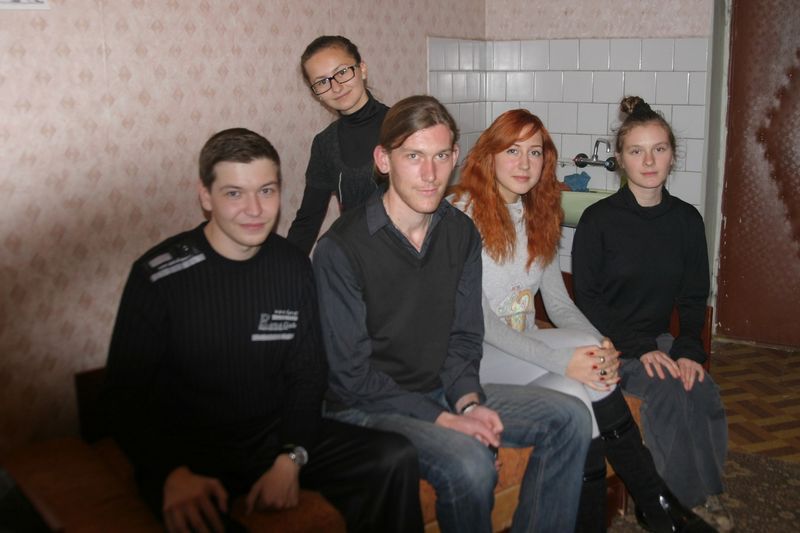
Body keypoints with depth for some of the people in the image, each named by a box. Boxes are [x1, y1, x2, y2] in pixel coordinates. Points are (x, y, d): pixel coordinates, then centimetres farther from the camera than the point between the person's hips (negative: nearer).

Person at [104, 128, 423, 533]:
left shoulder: (293, 268, 1)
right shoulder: (159, 276, -11)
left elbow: (308, 374, 6)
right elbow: (127, 394, -8)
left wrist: (291, 458, -9)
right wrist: (173, 474, -23)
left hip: (277, 439, 4)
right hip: (189, 454, -3)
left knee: (395, 460, -15)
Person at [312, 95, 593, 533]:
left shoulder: (461, 233, 2)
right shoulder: (340, 249, -18)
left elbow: (464, 337, 7)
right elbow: (351, 374, -17)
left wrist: (467, 401, -12)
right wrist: (442, 420, -20)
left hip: (442, 391, 7)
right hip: (365, 407, -6)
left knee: (569, 418, -5)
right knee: (470, 464, -32)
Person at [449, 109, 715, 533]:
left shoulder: (538, 216, 11)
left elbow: (559, 304, 8)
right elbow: (477, 321, -17)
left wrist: (601, 348, -14)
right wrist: (564, 360, -26)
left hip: (524, 349, 6)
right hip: (478, 356, -5)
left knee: (579, 394, -27)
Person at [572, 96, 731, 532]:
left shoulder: (687, 219, 5)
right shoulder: (598, 219, -7)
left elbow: (694, 297, 7)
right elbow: (586, 299, -8)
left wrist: (689, 350, -11)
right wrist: (641, 348, -17)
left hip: (660, 340, 4)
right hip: (608, 343, -4)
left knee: (704, 392, -25)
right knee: (669, 392, -28)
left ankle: (701, 496, -7)